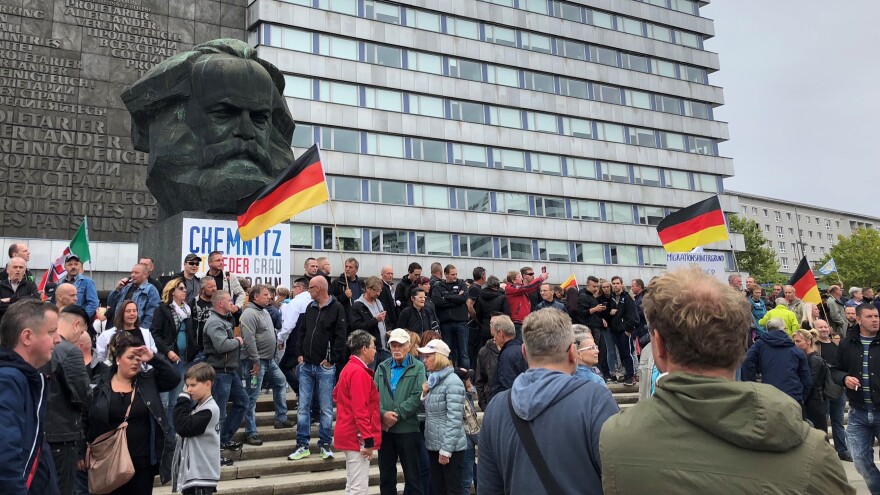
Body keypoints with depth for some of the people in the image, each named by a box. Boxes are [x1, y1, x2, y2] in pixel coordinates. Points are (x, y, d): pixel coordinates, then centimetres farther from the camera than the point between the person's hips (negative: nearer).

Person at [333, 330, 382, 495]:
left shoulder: (349, 368, 12)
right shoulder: (359, 372, -19)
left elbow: (336, 395, 24)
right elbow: (360, 410, -23)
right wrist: (368, 440, -22)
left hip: (349, 434, 11)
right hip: (357, 437, -10)